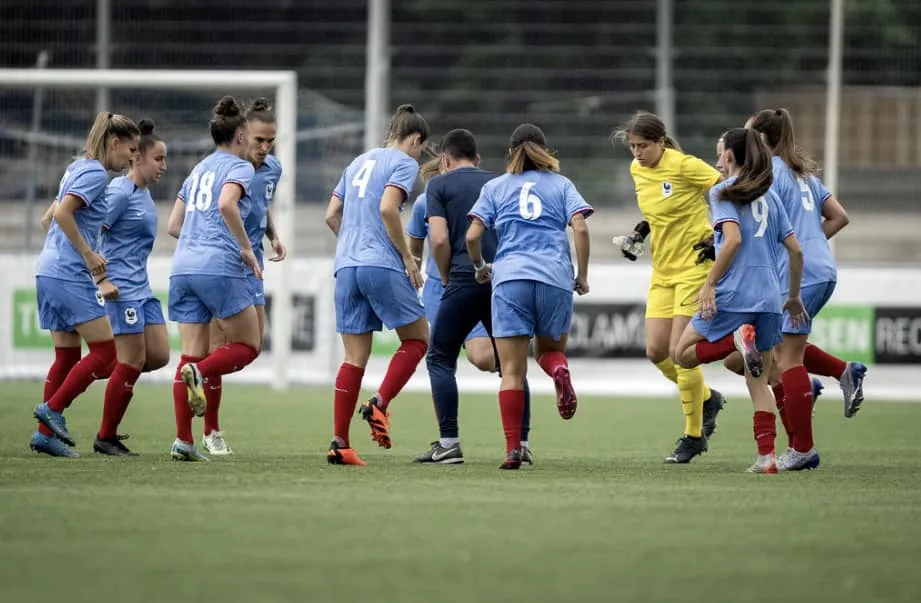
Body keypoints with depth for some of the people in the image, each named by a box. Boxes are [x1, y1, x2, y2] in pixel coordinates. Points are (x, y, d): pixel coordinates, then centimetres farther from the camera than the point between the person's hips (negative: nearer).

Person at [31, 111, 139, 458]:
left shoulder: (77, 168, 18)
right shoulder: (96, 173, -10)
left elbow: (49, 219, 25)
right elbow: (62, 213, -23)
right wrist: (89, 256, -18)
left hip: (49, 273, 10)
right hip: (71, 276, -10)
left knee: (67, 356, 10)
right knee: (104, 352, -5)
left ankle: (46, 432, 6)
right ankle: (52, 408, -6)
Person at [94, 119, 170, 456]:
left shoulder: (143, 193, 14)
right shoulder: (121, 192, -13)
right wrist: (102, 277, -19)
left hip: (141, 288, 9)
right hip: (121, 288, -9)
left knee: (159, 356, 3)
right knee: (133, 361, -7)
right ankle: (106, 438, 2)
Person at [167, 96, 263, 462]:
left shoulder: (199, 169, 22)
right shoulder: (240, 168, 1)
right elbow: (227, 204, -19)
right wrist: (247, 248, -12)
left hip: (183, 267, 7)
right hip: (220, 267, -7)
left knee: (192, 355, 4)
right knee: (248, 346, 7)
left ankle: (183, 441, -5)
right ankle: (199, 372, -21)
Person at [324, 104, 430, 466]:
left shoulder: (359, 162, 21)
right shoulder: (405, 163, 0)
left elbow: (331, 215, 19)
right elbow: (387, 208, -15)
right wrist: (407, 256, -8)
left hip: (346, 268, 7)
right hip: (383, 266, -7)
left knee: (355, 358, 6)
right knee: (417, 339, 9)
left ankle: (339, 444, 0)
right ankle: (379, 404, -10)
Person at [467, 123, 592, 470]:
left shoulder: (495, 187, 15)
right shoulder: (561, 185, 15)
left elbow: (472, 236, 5)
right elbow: (580, 228, 0)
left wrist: (479, 266, 24)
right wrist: (582, 275, 8)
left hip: (510, 278, -1)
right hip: (556, 278, 1)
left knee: (512, 371, 0)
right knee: (550, 349, 21)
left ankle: (513, 450, -10)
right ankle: (560, 371, -17)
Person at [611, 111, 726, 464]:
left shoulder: (684, 166, -17)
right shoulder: (637, 170, 6)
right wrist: (639, 233, 7)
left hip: (695, 267, -8)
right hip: (662, 272, 8)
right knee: (656, 350, 0)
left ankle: (694, 435, 3)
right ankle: (707, 399, 26)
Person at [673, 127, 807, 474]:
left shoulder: (723, 192, -2)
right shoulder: (769, 197, 16)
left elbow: (733, 239, -18)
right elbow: (795, 250, 15)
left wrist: (709, 284, -15)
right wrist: (794, 296, 25)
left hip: (733, 295, -6)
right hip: (769, 299, 6)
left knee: (682, 355, 9)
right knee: (758, 382, 11)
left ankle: (738, 339, -17)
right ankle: (767, 457, -3)